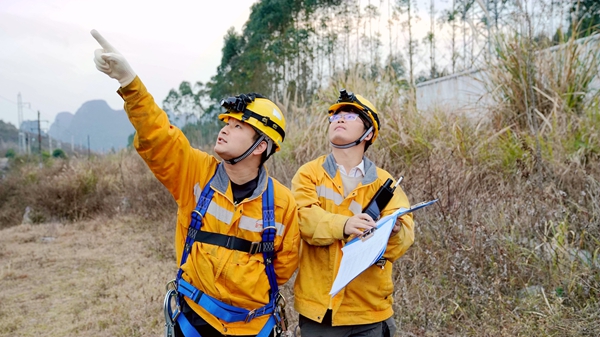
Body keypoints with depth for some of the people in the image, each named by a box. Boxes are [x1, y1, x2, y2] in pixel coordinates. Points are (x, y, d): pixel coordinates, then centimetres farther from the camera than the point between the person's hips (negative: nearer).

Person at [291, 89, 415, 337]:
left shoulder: (383, 182, 3)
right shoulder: (309, 174, 2)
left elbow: (405, 236, -10)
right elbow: (304, 218, -16)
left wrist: (392, 232, -33)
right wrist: (343, 225, -34)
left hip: (370, 310, 1)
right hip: (319, 307, 0)